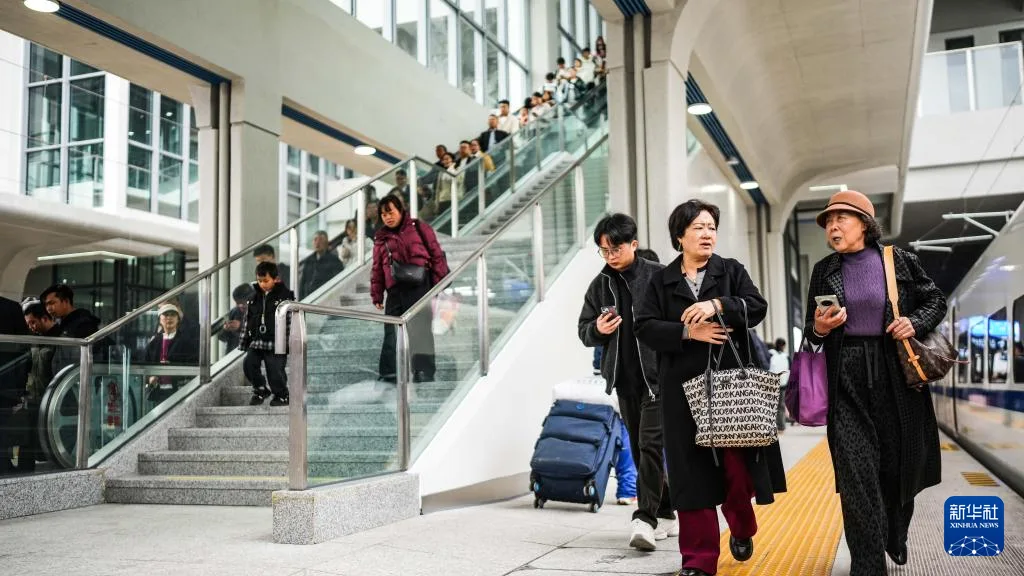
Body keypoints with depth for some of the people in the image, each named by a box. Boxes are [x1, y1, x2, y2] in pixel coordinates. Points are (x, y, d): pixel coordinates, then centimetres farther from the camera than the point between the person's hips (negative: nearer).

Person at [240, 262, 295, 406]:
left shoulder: (285, 296, -4)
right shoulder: (254, 296, 10)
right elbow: (248, 320, 16)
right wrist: (244, 342, 14)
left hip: (276, 342, -4)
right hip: (256, 341, 5)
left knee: (275, 370, -5)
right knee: (248, 363, -11)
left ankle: (281, 395, 20)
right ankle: (260, 390, 12)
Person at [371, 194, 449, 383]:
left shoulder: (419, 228, 5)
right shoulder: (381, 239, 17)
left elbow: (437, 254, 3)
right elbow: (377, 269, 20)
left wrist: (439, 282, -4)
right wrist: (377, 296, 13)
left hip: (420, 286, -4)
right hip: (395, 290, 4)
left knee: (421, 329, -8)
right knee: (391, 331, 2)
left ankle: (424, 371, -6)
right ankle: (389, 372, 8)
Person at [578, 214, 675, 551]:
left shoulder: (658, 277, -5)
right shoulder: (600, 285, 8)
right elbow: (584, 331, 13)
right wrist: (597, 330, -10)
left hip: (658, 374, -5)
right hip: (623, 377, 5)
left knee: (650, 444, -13)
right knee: (639, 448, 10)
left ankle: (645, 520, -14)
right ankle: (665, 514, 23)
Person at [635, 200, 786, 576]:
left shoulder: (731, 271, 10)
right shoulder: (662, 281, 10)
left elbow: (757, 307, -4)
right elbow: (645, 327, 1)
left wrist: (718, 305, -18)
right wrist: (687, 333, -12)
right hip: (684, 389, 0)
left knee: (738, 466, -2)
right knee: (692, 473, 0)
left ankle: (742, 531, 29)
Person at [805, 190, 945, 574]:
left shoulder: (899, 260, 2)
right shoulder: (824, 270, 6)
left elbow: (936, 300, 9)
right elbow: (811, 330, 11)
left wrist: (916, 323, -10)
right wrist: (819, 329, -11)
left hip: (896, 374, 0)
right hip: (847, 379, 0)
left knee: (899, 463, 11)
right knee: (856, 470, -7)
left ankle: (896, 539, 39)